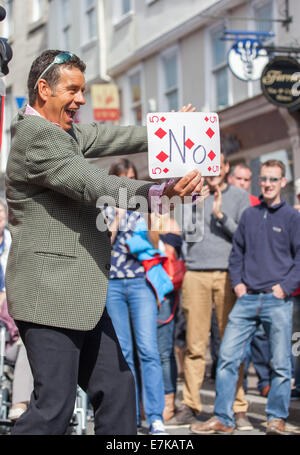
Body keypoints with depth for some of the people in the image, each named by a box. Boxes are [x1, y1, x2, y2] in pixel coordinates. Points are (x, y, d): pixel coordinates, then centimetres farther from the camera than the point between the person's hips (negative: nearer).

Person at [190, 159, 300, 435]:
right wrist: (237, 282, 7)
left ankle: (277, 418, 13)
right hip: (247, 299, 3)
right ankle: (223, 418, 2)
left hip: (277, 301, -3)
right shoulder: (249, 216, 14)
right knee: (227, 356, -3)